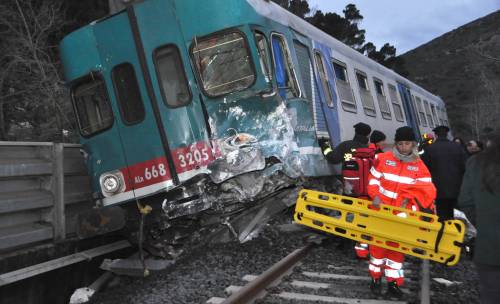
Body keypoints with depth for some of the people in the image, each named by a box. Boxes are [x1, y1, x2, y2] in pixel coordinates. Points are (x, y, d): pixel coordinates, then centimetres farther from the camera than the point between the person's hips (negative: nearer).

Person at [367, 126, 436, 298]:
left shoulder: (419, 165, -1)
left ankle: (393, 283, 20)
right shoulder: (383, 159, -4)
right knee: (378, 243, 7)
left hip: (402, 214, 1)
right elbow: (373, 179, 4)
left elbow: (427, 191, -2)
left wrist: (411, 204, -14)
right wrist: (375, 195, -12)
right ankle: (376, 277, 25)